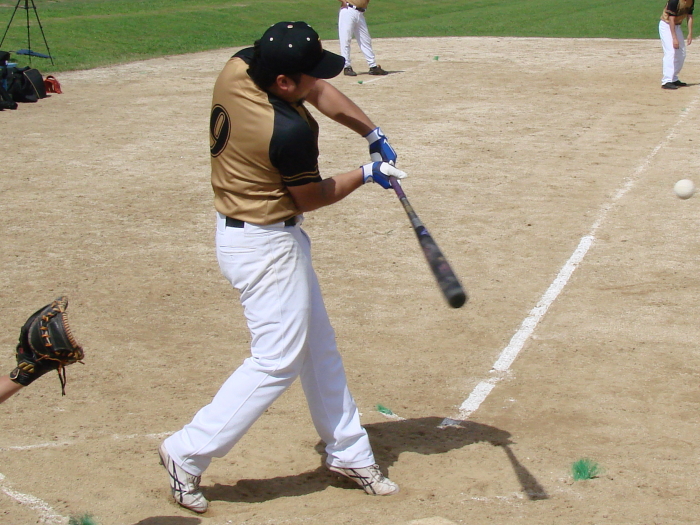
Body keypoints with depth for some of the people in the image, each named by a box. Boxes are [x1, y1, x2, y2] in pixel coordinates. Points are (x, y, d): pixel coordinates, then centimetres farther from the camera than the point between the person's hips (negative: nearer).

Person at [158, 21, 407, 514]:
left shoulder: (238, 67, -7)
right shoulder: (290, 131, -30)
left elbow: (321, 93, 7)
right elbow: (309, 197, -12)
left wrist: (373, 133, 0)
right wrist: (366, 174, 2)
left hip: (239, 228, 10)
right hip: (266, 246, -10)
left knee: (318, 346, 18)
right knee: (278, 361, -1)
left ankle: (349, 452, 30)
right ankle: (188, 453, 6)